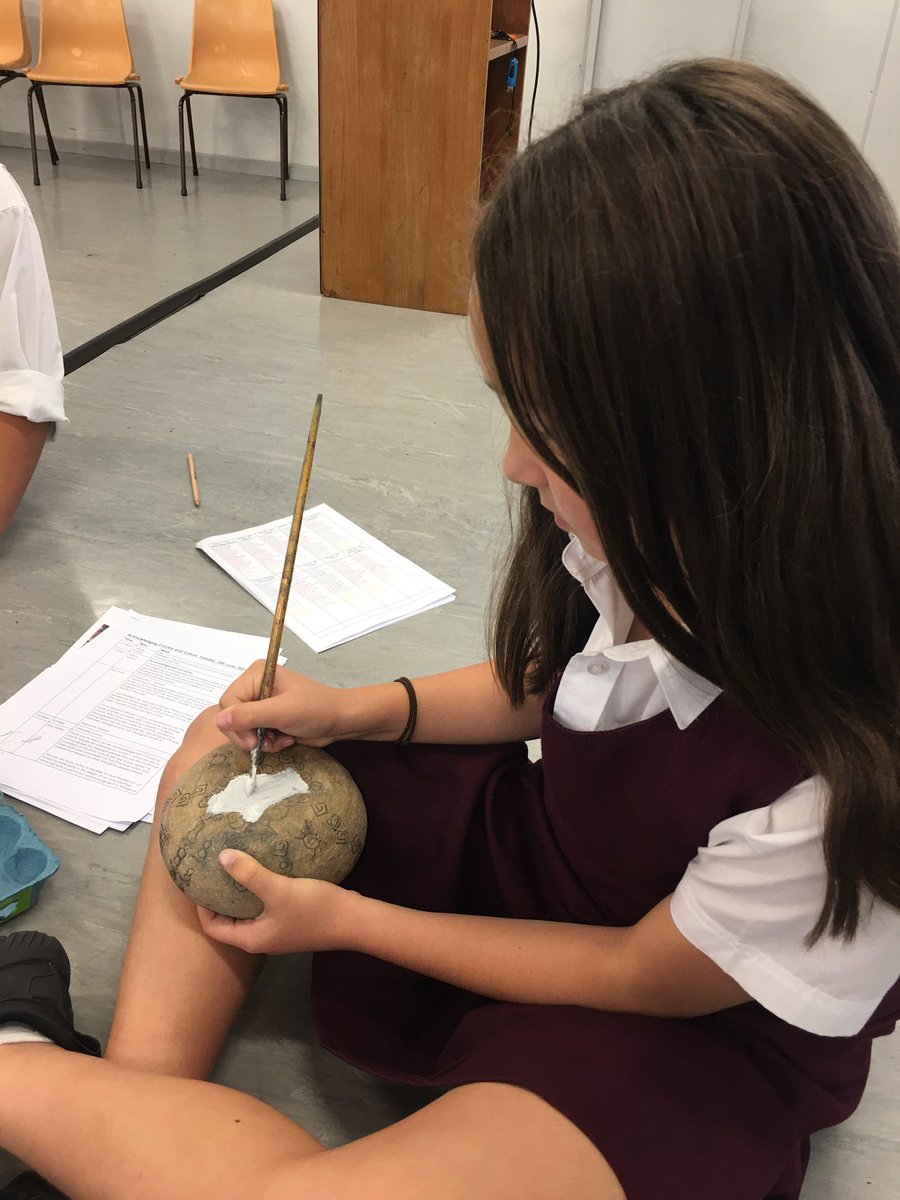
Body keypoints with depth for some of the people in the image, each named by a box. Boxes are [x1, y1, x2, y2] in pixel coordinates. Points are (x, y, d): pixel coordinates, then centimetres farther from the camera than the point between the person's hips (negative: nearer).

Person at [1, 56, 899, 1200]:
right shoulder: (670, 541, -17)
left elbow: (651, 975, -18)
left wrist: (344, 920, -11)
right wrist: (362, 711, -9)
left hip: (693, 1026, -6)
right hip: (530, 841, 7)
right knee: (222, 765, 1)